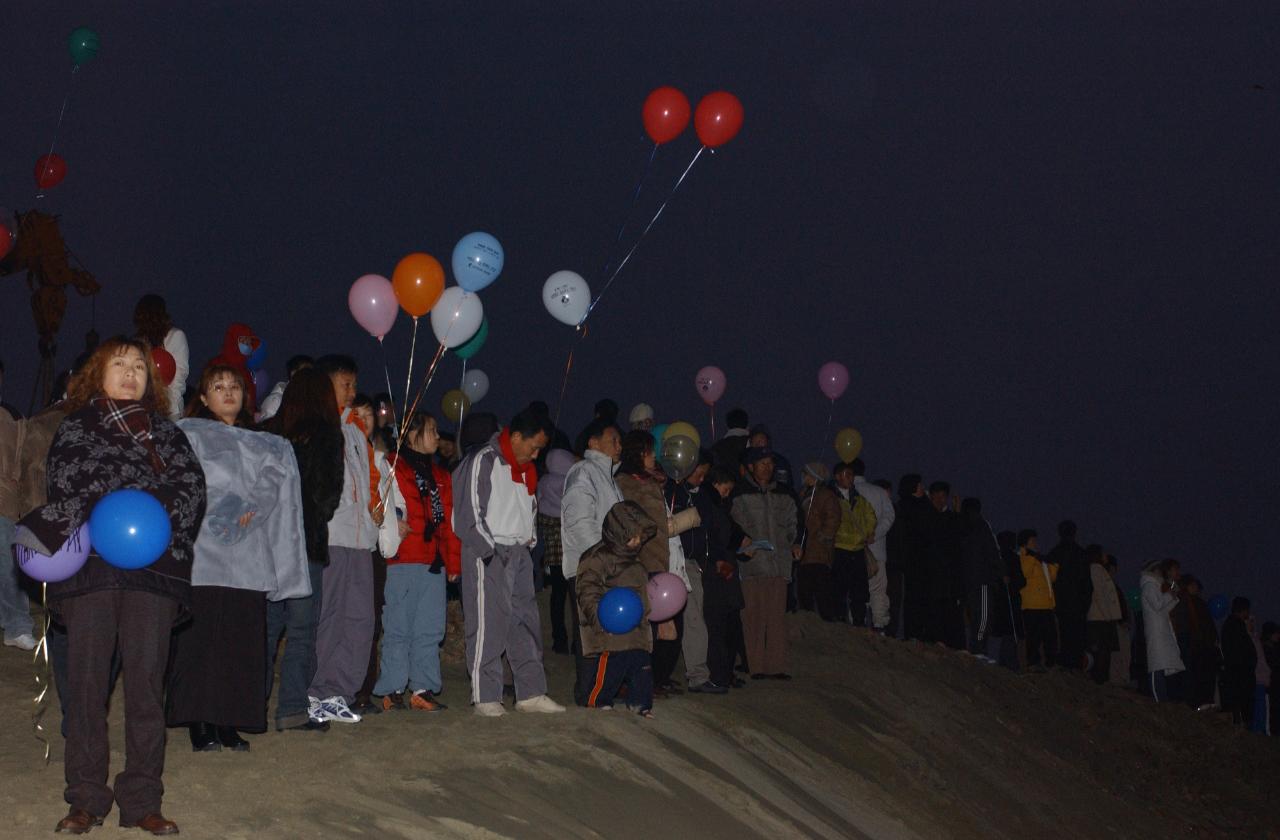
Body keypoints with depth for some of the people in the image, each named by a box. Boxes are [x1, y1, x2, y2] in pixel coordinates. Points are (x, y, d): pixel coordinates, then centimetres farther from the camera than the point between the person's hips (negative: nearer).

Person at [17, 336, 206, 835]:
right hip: (89, 566, -1)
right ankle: (86, 799, 6)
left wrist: (154, 515, -12)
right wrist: (147, 482, -11)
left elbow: (192, 489, 4)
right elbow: (71, 484, -4)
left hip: (152, 568, 1)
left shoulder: (166, 433, 18)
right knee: (86, 681, -2)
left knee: (147, 682, -2)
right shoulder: (76, 428, 13)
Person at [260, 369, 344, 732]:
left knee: (266, 624, 13)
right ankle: (292, 710, 0)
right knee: (301, 629, 1)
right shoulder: (325, 435, -7)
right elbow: (329, 490, -7)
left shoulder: (267, 431, 5)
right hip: (306, 539, -5)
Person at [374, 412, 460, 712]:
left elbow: (449, 521, 17)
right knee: (398, 628, -2)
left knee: (430, 630, 6)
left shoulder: (440, 476, 20)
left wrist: (453, 562, 13)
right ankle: (392, 691, 4)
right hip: (402, 563, -6)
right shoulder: (394, 468, -1)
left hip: (434, 563, 6)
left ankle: (423, 688, 11)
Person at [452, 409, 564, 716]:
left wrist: (529, 538, 12)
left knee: (526, 623, 9)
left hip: (519, 553, 8)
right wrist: (489, 550, -16)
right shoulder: (484, 461, -9)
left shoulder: (526, 469, 17)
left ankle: (531, 693, 14)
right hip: (489, 553, -8)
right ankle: (485, 696, -1)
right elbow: (471, 511, -13)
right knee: (489, 625, -7)